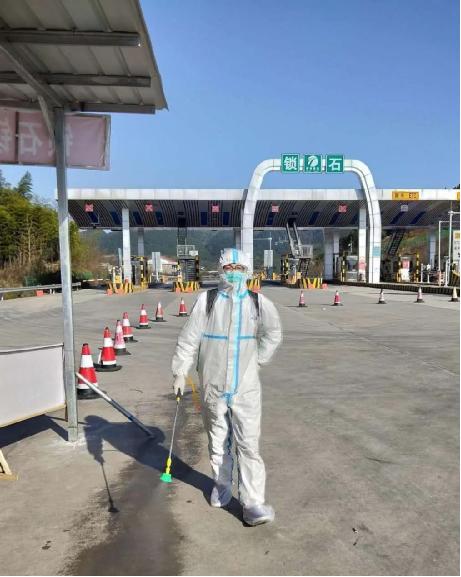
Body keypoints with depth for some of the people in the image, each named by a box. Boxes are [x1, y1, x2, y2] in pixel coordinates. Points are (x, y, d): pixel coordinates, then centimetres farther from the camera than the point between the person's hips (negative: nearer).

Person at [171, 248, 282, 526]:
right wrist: (180, 372, -4)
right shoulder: (207, 300, -6)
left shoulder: (258, 302, -2)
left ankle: (253, 504, 7)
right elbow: (189, 338, -3)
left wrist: (258, 360, 10)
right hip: (213, 386, 1)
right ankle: (222, 485, 39)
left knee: (249, 444, -2)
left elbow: (273, 334, 15)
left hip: (246, 386, 0)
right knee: (218, 441, 17)